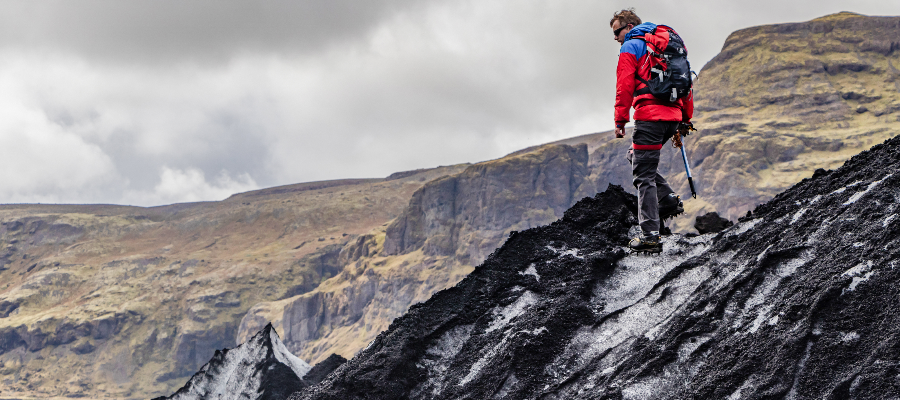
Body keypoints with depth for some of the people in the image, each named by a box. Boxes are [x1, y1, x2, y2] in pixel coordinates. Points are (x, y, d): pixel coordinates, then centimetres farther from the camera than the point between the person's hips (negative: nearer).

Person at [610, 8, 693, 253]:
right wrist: (686, 118, 25)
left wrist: (620, 120, -10)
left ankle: (650, 237, -10)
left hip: (650, 116, -8)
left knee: (644, 175, -5)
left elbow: (625, 86, -9)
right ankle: (668, 200, 8)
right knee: (637, 159, 25)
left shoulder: (630, 47, 2)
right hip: (673, 116, 8)